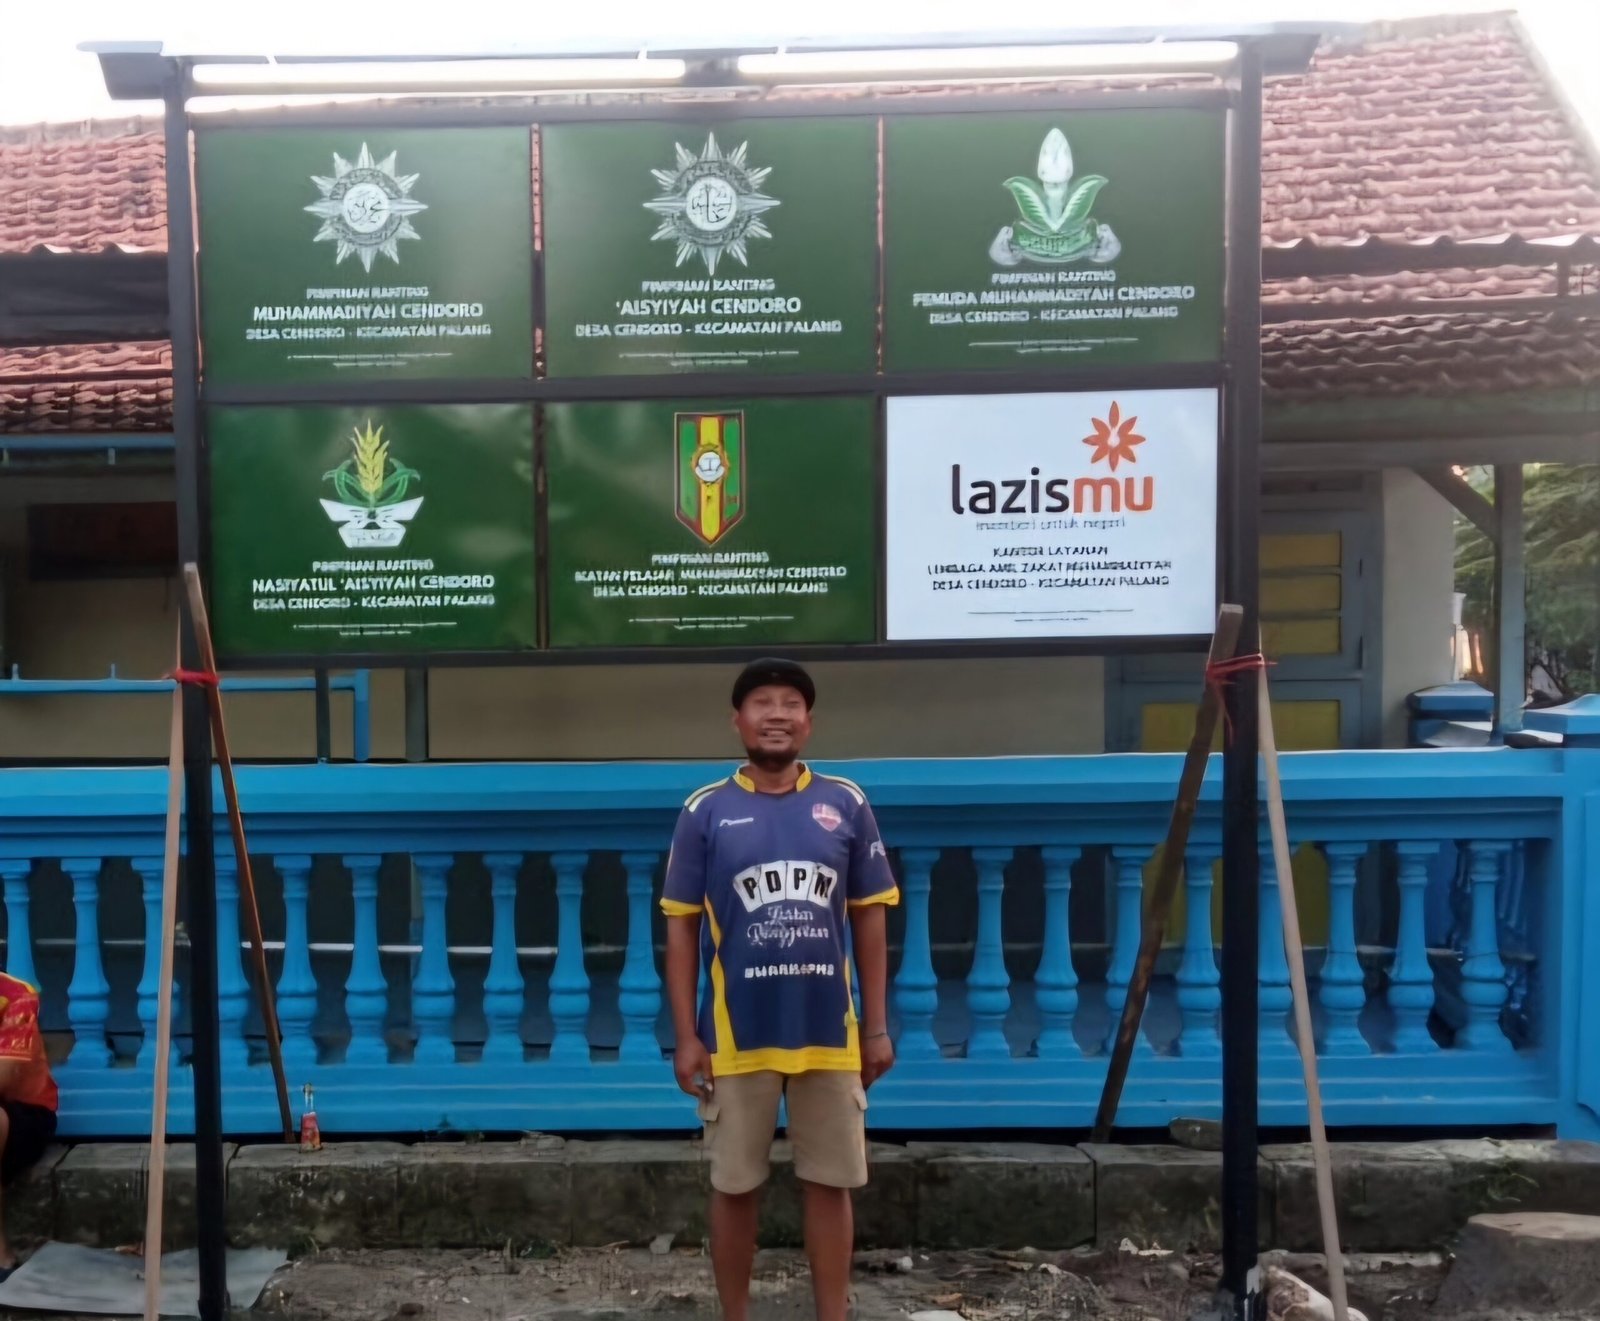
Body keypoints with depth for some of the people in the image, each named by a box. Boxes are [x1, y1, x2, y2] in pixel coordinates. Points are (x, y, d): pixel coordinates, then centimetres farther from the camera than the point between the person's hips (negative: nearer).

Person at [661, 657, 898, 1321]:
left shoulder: (846, 804, 0)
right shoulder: (706, 811, -3)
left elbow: (869, 918, 5)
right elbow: (682, 926, 0)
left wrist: (877, 1027, 4)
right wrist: (686, 1036, -3)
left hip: (829, 1033, 1)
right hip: (737, 1036, -1)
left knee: (830, 1184, 11)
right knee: (735, 1187, 11)